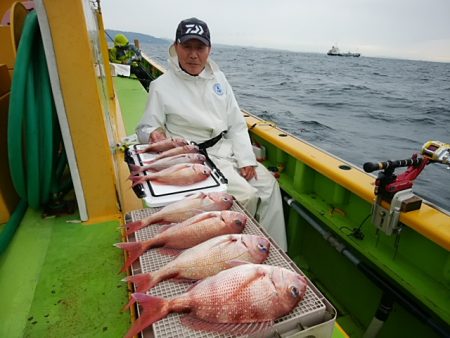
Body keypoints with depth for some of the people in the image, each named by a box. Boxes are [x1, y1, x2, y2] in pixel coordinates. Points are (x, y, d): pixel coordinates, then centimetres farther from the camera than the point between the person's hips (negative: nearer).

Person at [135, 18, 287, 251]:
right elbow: (145, 128, -1)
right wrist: (154, 134, -26)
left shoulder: (218, 77, 7)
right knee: (247, 195, -20)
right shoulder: (162, 86, -7)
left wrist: (246, 159, -4)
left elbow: (237, 124, 6)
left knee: (269, 185, -6)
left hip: (229, 150, 6)